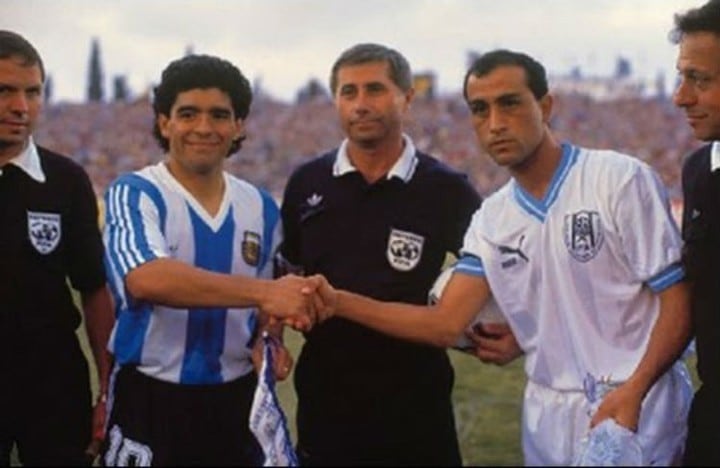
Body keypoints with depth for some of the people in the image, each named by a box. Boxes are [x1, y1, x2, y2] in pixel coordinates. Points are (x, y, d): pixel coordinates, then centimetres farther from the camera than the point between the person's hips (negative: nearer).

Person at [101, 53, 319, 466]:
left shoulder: (261, 208, 7)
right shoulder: (134, 195, -9)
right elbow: (147, 280, -29)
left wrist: (269, 342, -6)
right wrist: (264, 291, -34)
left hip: (236, 400, 4)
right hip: (150, 401, -4)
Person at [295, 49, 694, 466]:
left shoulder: (621, 180, -8)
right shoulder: (492, 220, 7)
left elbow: (679, 303, -10)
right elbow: (446, 324, 5)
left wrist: (633, 392, -23)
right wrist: (338, 302, -5)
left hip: (638, 416, -4)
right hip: (550, 425, 5)